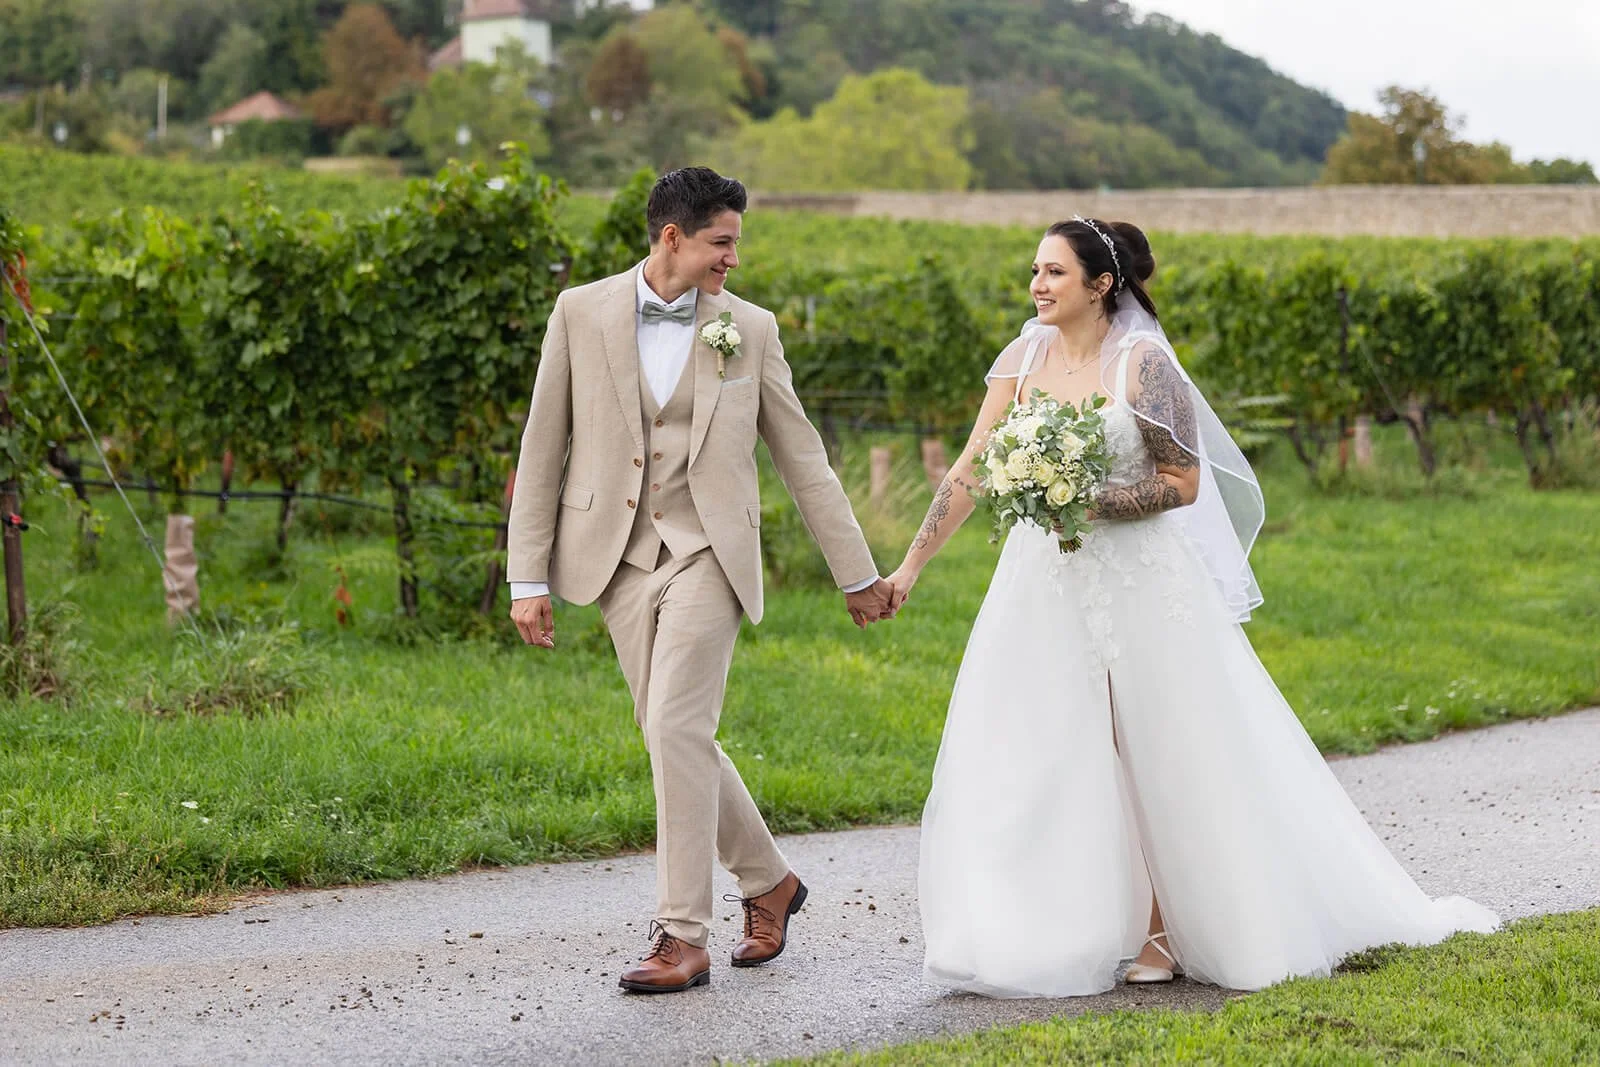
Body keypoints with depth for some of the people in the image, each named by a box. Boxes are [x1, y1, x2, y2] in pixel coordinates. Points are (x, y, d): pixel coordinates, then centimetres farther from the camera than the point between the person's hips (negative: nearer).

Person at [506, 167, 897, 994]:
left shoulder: (749, 329, 4)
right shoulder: (581, 313, 3)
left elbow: (802, 458, 9)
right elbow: (542, 451, 4)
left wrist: (857, 573, 11)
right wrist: (527, 578, 0)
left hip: (707, 552, -2)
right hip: (619, 557, 2)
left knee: (677, 731, -14)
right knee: (677, 740, 6)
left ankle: (682, 935, -8)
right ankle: (767, 881, 28)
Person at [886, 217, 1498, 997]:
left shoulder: (1143, 363, -10)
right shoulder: (1024, 359, 4)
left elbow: (1183, 481, -10)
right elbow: (969, 474, 4)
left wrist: (1093, 501, -20)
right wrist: (911, 566, 0)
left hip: (1140, 584, -5)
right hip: (1048, 588, 5)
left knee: (1158, 757, 3)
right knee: (1037, 761, 2)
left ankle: (1164, 933, 15)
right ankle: (1073, 932, 11)